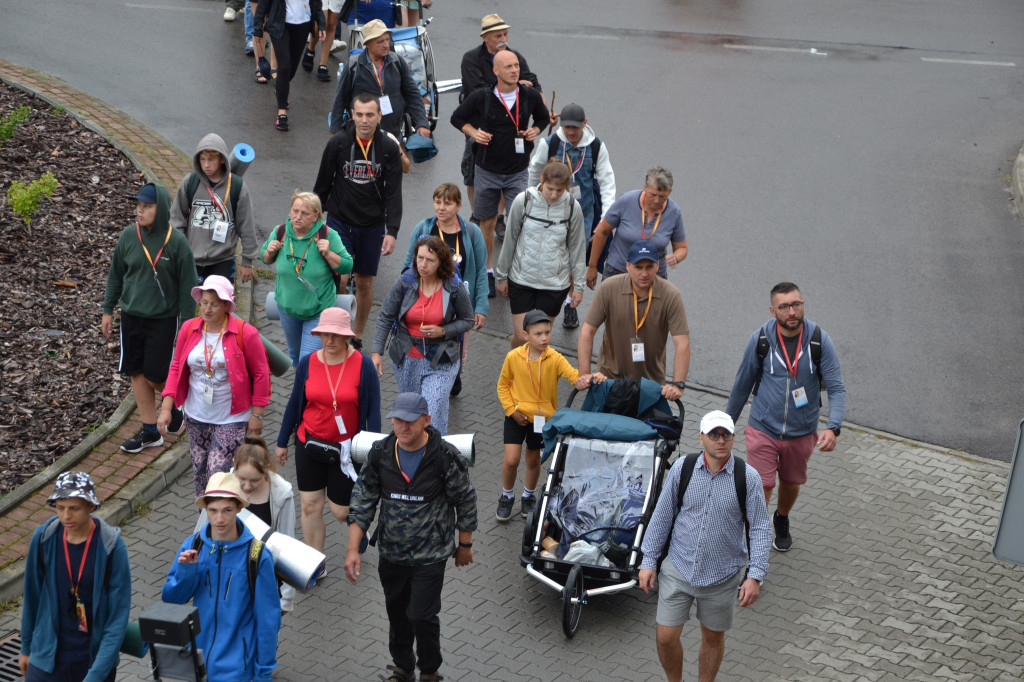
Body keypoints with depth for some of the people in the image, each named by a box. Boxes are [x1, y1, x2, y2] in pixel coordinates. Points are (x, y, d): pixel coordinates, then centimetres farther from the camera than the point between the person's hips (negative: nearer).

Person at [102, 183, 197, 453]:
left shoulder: (177, 242, -13)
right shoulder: (128, 236, -3)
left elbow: (187, 286, -7)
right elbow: (115, 276, 9)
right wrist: (108, 311, 10)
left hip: (163, 319, -4)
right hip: (131, 317, 4)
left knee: (155, 377, -3)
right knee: (137, 373, 8)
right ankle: (150, 432, 19)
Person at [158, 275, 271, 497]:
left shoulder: (245, 333, -12)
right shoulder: (189, 329, -1)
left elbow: (261, 374, -6)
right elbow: (176, 368, 5)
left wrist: (257, 414, -7)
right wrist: (166, 408, -3)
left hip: (232, 418, -4)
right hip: (196, 416, 5)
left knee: (217, 472, -13)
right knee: (199, 472, 13)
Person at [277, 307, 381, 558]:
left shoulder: (363, 365, -10)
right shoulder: (308, 363, -3)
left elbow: (373, 412, -5)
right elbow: (294, 403, 8)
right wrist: (282, 442, 13)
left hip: (346, 449, -2)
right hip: (309, 444, 2)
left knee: (341, 510, 3)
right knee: (310, 505, 4)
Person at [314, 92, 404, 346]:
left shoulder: (390, 148, -6)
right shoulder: (338, 142, -8)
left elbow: (393, 193, -5)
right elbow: (322, 185, 2)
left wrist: (392, 231, -13)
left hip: (373, 225, 1)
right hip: (339, 221, -1)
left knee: (365, 282, 10)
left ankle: (358, 336, 25)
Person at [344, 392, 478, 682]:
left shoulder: (446, 457, -17)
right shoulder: (380, 454, -8)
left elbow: (466, 503, -4)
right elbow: (363, 501, -2)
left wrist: (465, 545, 3)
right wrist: (353, 549, -7)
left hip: (431, 555, -4)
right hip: (391, 553, 4)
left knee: (422, 615, -6)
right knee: (397, 612, 18)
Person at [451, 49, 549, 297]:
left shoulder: (530, 96, -8)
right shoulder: (481, 97, -12)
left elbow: (543, 117, 14)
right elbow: (457, 117, 5)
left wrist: (536, 130, -7)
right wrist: (474, 133, -12)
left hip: (518, 172, 0)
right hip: (487, 171, 0)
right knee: (487, 223, 13)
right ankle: (488, 272, 30)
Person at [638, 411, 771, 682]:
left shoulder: (747, 477, -10)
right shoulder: (682, 468, -7)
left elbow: (760, 528, -6)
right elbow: (662, 516, 2)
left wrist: (755, 575, -13)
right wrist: (649, 560, 2)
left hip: (723, 575, -1)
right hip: (678, 568, 1)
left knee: (713, 637, 15)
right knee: (666, 637, 3)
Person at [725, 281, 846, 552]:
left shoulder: (820, 341, -13)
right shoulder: (760, 340, -12)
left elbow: (837, 388, -12)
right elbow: (742, 385, 2)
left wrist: (833, 428, -27)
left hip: (802, 433, 2)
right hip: (763, 430, -2)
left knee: (791, 483, 22)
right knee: (761, 488, -7)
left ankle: (782, 521, 54)